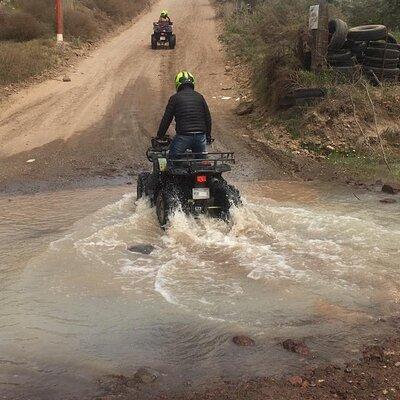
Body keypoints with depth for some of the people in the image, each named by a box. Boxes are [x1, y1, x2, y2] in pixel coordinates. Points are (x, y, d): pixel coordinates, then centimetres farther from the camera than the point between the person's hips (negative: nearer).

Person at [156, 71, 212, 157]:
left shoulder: (175, 98, 1)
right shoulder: (199, 97, 11)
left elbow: (166, 119, 1)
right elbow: (208, 118, 15)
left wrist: (159, 137, 10)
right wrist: (208, 136, 27)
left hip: (183, 136, -3)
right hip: (200, 136, 4)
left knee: (172, 159, 11)